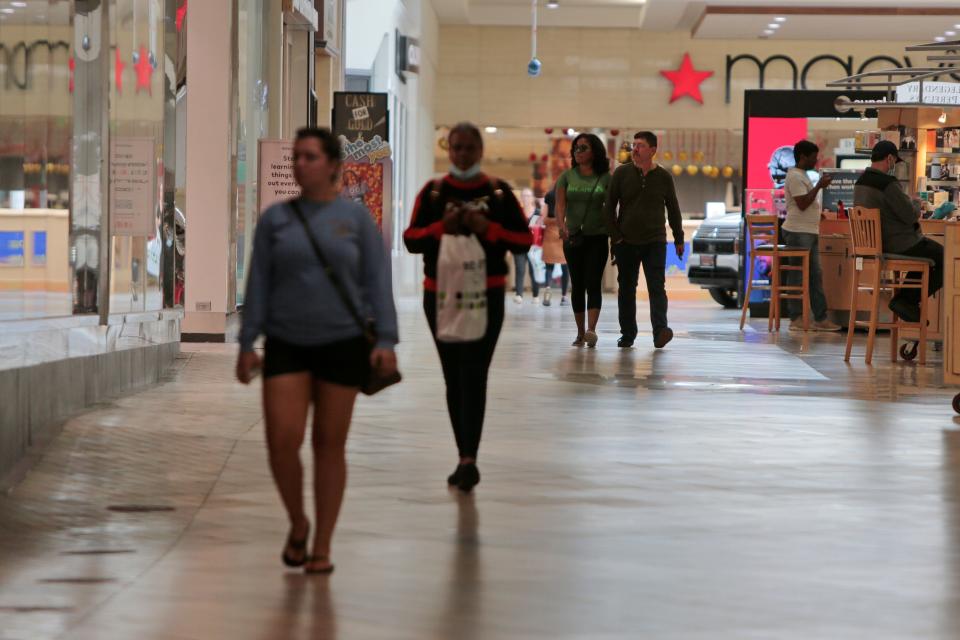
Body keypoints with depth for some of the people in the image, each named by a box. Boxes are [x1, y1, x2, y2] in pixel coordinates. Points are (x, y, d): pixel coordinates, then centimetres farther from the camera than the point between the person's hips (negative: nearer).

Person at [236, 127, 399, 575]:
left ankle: (322, 546, 13)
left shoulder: (357, 218, -1)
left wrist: (386, 342, -13)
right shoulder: (275, 219, 3)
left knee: (329, 445, 2)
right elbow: (259, 285, 3)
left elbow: (377, 282, -4)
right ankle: (297, 524, 14)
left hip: (342, 342, -1)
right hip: (287, 346, 1)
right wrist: (247, 345, -2)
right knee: (281, 442, -12)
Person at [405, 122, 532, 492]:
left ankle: (468, 459, -19)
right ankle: (465, 458, 17)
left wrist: (489, 229, -15)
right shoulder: (433, 192, 6)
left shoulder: (498, 192, 2)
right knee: (453, 378, 8)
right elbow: (411, 239, 2)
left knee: (474, 375, -13)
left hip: (487, 295, -3)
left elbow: (525, 240, 0)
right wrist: (440, 227, -16)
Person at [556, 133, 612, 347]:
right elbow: (560, 204, -4)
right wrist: (561, 225, -22)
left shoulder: (605, 178, 0)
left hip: (597, 237, -2)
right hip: (573, 238, 2)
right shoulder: (567, 177, 4)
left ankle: (591, 330, -24)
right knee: (577, 285, 7)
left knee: (593, 283, -13)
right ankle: (580, 333, 14)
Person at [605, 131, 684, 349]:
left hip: (655, 242, -1)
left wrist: (679, 239, 10)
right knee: (626, 290, 7)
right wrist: (615, 236, -4)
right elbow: (610, 206, 2)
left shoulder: (663, 177, 2)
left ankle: (660, 331, -21)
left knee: (657, 288, -12)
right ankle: (627, 335, 16)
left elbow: (673, 210, 10)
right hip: (626, 242, 1)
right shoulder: (621, 173, 1)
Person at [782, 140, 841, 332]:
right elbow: (802, 204, -20)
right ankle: (796, 319, -3)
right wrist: (819, 186, -16)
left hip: (809, 232, 10)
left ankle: (820, 318, 8)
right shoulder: (795, 176, -12)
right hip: (798, 232, -10)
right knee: (798, 276, -6)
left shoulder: (803, 176, 19)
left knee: (815, 276, 8)